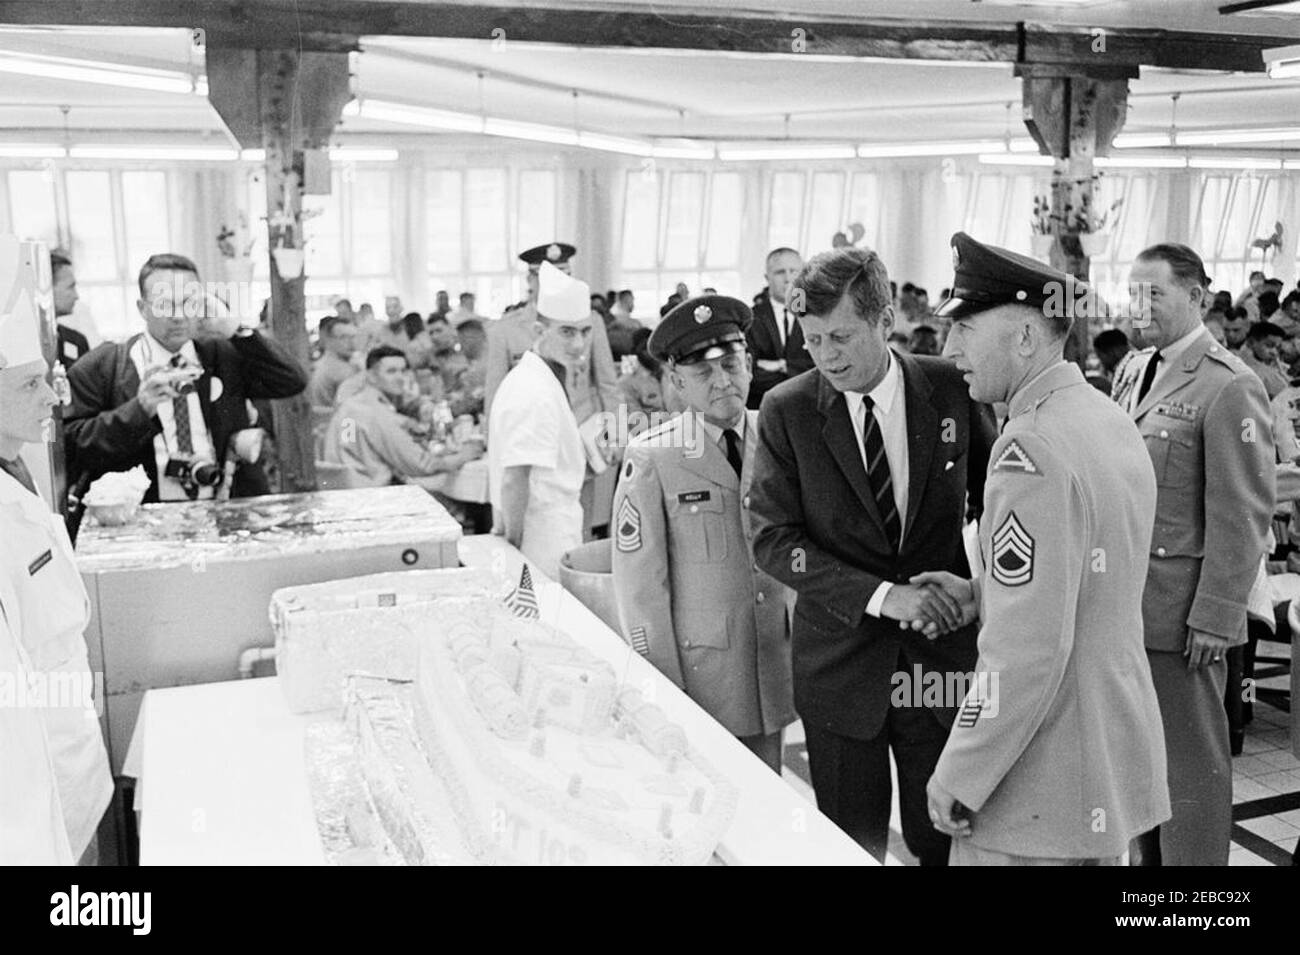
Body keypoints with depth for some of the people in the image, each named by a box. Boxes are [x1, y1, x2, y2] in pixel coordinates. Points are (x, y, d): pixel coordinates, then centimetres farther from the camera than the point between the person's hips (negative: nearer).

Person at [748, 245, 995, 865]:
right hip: (839, 661, 0)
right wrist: (880, 595, -19)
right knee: (853, 844, 12)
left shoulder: (952, 389, -3)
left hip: (942, 654, 1)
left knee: (943, 838, 10)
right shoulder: (786, 410, -6)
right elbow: (772, 539, -10)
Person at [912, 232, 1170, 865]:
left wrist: (959, 777, -18)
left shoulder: (1032, 447, -23)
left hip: (1041, 789, -9)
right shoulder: (1115, 421, 6)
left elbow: (1027, 650, -26)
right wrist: (980, 593, 11)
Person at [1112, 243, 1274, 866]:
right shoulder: (1131, 370, 12)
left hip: (1181, 613, -7)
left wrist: (1213, 619, -15)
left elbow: (1242, 517, -14)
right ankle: (1147, 858, 32)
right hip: (1122, 601, 7)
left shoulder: (1230, 388, -12)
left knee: (1190, 762, 6)